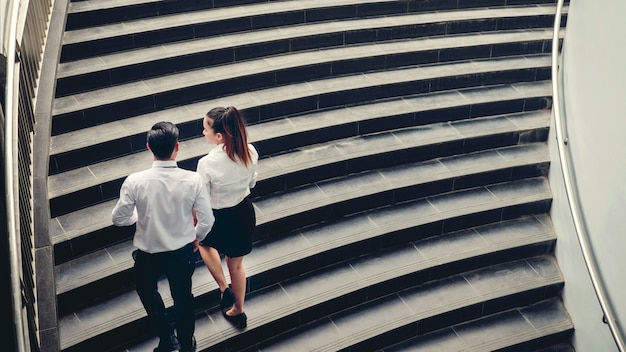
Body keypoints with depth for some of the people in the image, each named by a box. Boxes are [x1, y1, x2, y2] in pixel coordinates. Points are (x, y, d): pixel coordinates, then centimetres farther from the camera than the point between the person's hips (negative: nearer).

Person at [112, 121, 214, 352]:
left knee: (146, 290, 31)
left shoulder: (135, 182, -25)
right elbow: (206, 221, -14)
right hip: (182, 251, 1)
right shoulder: (192, 180, -23)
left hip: (148, 253, -1)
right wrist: (196, 238, 7)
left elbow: (119, 219, -13)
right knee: (183, 296, 26)